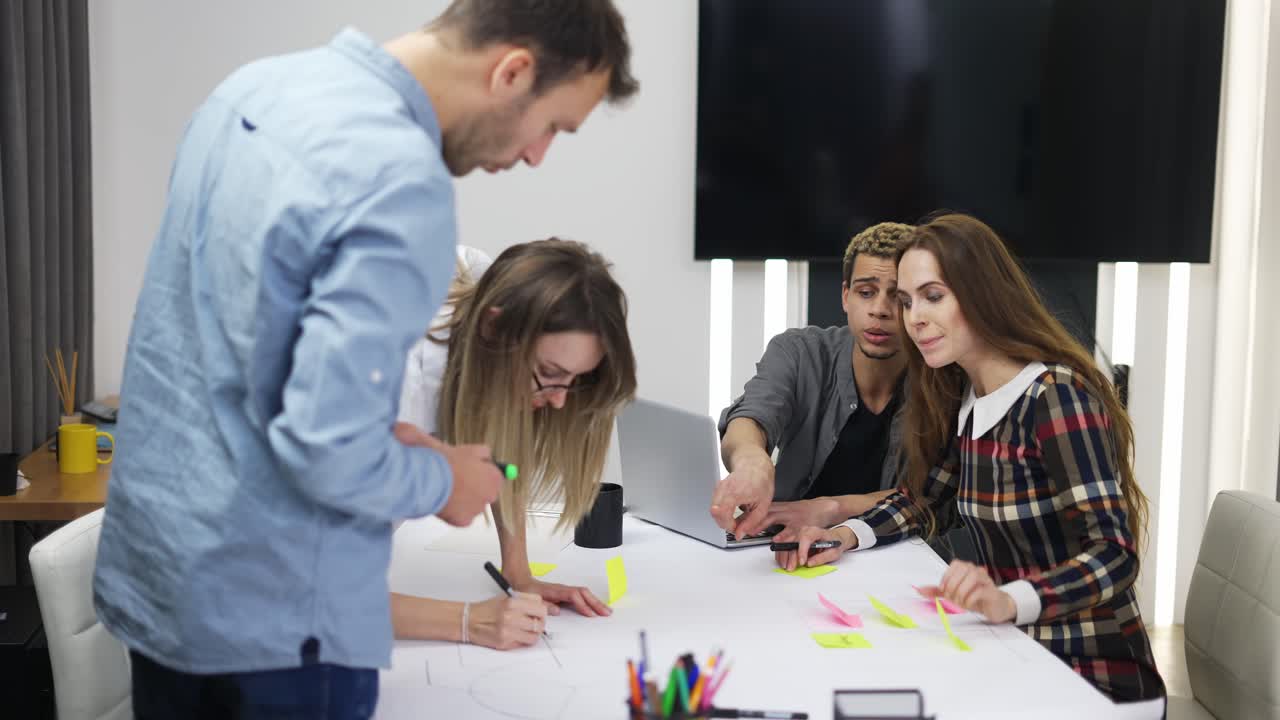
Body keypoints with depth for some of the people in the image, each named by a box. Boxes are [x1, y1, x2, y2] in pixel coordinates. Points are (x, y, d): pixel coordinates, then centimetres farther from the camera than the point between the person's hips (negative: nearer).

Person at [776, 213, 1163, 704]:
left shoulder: (1057, 397, -19)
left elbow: (1114, 555, -24)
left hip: (1087, 673, -6)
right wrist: (846, 535, -1)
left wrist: (1010, 601, -41)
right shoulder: (962, 396, 4)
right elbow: (927, 500, 18)